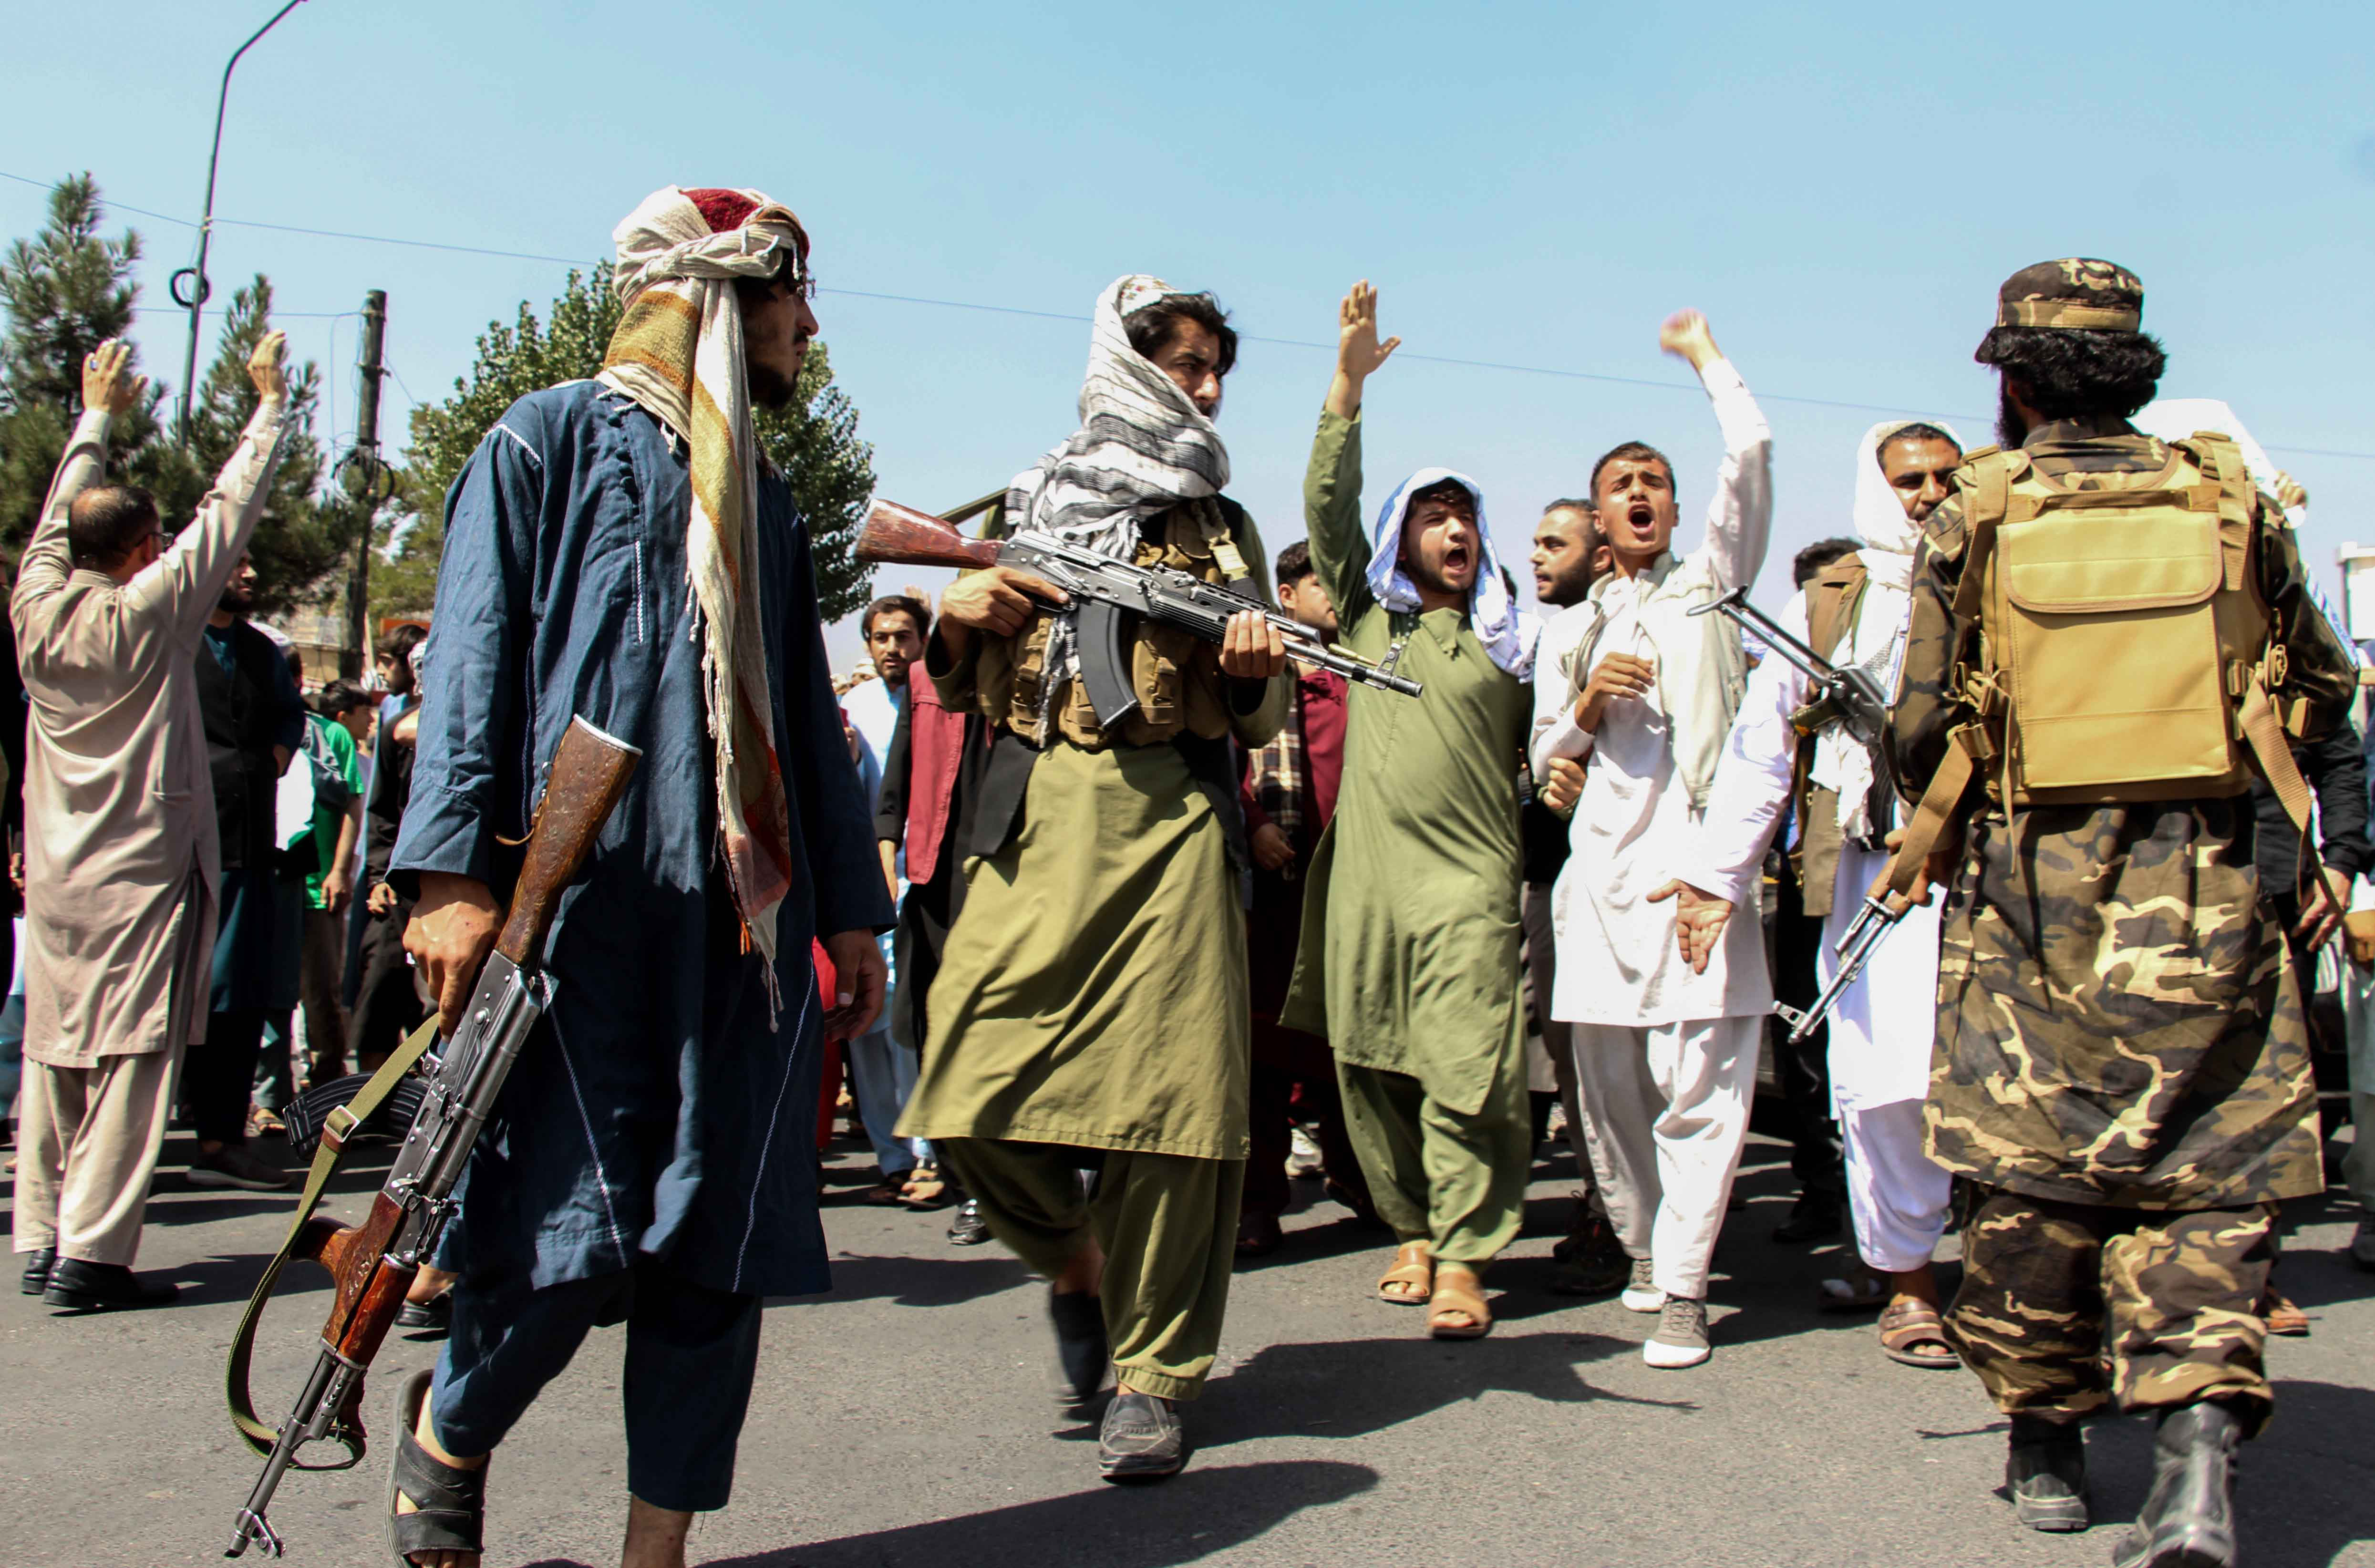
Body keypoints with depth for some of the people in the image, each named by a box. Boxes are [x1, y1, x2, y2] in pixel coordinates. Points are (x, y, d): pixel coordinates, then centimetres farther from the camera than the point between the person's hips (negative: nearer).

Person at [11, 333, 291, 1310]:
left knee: (54, 1054, 12)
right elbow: (229, 511, -4)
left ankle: (42, 1239, 18)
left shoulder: (37, 608, 3)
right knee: (131, 1062, -4)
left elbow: (57, 519, 21)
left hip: (54, 872, 6)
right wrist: (271, 403, 6)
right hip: (144, 870, -6)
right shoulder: (149, 613, -11)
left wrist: (98, 416, 33)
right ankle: (91, 1255, -5)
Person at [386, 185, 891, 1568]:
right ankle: (447, 1435, 22)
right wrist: (452, 869, -14)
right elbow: (474, 661, -4)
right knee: (584, 1231, -8)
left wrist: (853, 906, 18)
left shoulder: (763, 496, 22)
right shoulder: (554, 440, 5)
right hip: (587, 904, -6)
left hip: (745, 919, 6)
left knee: (725, 1242, 2)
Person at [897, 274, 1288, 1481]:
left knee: (1165, 1089, -8)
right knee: (974, 1091, -9)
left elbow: (1254, 720, 15)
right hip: (1035, 815, 1)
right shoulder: (1031, 506, 19)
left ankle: (1150, 1379, 6)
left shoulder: (1222, 530, 18)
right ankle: (1073, 1263, 20)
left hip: (1170, 825, 0)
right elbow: (964, 687, 20)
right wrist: (958, 623, -2)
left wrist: (1250, 673, -8)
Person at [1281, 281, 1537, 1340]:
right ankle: (1412, 1229, 19)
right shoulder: (1367, 613, 15)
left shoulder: (1506, 643, 16)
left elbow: (1544, 755, 19)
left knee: (1463, 1068, -9)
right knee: (1371, 1067, 5)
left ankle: (1464, 1259, -5)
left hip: (1471, 876, -1)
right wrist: (1349, 382, -3)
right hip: (1366, 869, 2)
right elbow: (1327, 502, 5)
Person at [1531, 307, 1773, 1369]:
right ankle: (1642, 1251, 23)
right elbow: (1543, 762, 19)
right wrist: (1588, 707, -1)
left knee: (1700, 1078, -10)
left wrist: (1703, 352, 13)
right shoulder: (1569, 632, 21)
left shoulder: (1708, 581, 14)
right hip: (1603, 869, 3)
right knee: (1608, 1083, 5)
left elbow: (1750, 453, 2)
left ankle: (1681, 1287, -5)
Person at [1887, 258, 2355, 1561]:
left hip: (2027, 884, 0)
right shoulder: (2230, 501, 4)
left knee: (2030, 1163, 10)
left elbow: (1920, 726, 0)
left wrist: (1940, 830, 19)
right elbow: (2323, 690, 13)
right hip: (2201, 886, 1)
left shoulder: (1972, 518, -1)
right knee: (2207, 1173, 5)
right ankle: (2200, 1447, -11)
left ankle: (2043, 1442, 22)